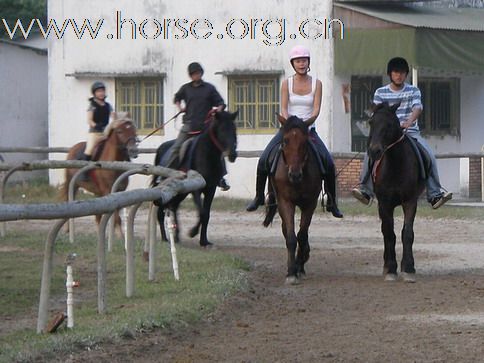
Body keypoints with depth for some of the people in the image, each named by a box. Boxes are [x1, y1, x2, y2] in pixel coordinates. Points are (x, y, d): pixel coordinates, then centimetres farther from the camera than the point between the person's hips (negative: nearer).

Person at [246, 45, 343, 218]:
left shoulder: (316, 83, 0)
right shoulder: (287, 83, 0)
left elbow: (316, 109, -8)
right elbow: (283, 109, -7)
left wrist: (307, 122, -27)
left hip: (308, 129, 0)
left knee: (328, 163, -17)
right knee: (263, 160, -14)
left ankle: (332, 203, -4)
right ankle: (259, 196, 4)